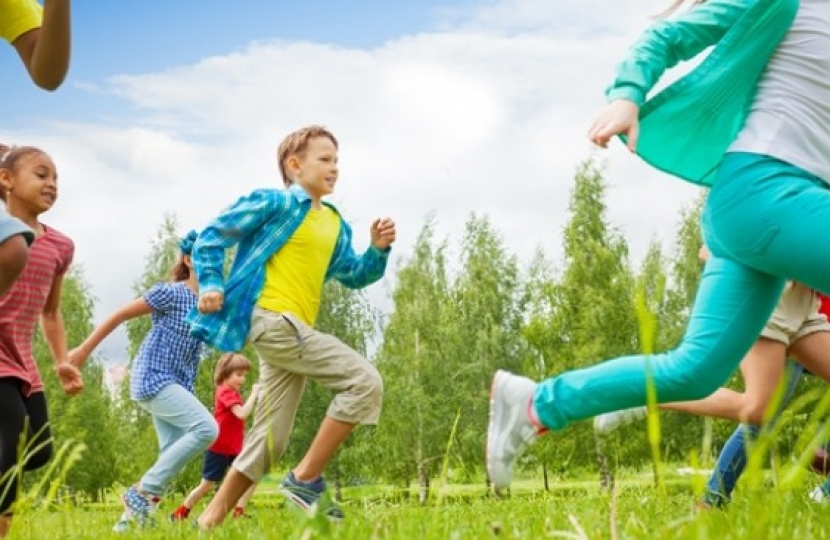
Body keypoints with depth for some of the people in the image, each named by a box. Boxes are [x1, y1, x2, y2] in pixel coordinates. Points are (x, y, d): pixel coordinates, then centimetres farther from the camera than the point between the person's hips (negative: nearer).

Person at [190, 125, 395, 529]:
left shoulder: (335, 225, 20)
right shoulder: (274, 203, -2)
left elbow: (352, 276, 26)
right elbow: (212, 236, 0)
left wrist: (378, 249, 8)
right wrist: (211, 284, -12)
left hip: (294, 328, 9)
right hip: (272, 318, -9)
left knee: (269, 441, 8)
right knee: (364, 381, -17)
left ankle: (209, 521, 16)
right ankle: (306, 479, -11)